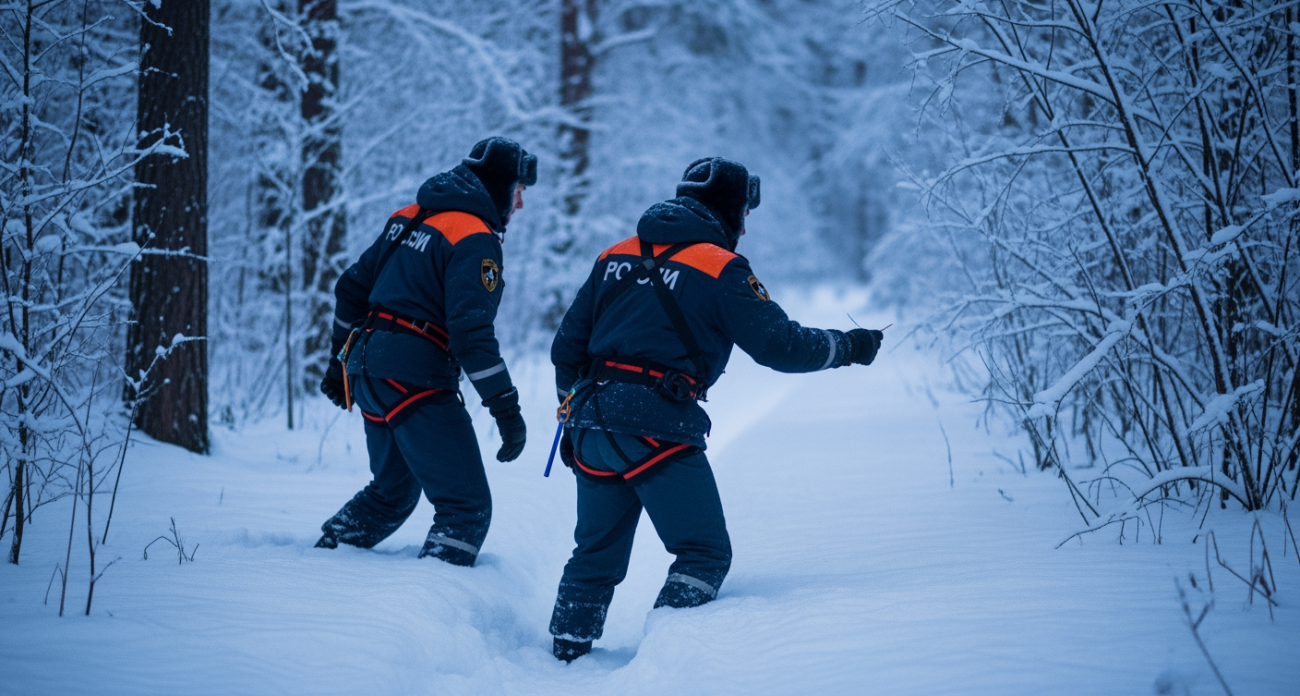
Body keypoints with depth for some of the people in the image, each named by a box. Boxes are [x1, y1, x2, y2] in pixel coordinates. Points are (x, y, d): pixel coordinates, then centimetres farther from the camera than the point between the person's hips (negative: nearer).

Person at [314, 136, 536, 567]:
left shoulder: (410, 218, 14)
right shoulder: (473, 239, -12)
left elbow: (352, 288, 20)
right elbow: (471, 331, -22)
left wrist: (342, 361, 29)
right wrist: (505, 406, -21)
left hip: (369, 370, 9)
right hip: (417, 382, -9)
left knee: (392, 491, 27)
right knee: (468, 506, -7)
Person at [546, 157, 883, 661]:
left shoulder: (616, 257, 16)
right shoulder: (720, 269, -4)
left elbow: (568, 346, 19)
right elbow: (780, 344, -5)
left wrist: (577, 408, 30)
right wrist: (848, 347, 9)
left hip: (593, 426, 7)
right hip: (659, 431, -7)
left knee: (597, 553, 20)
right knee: (705, 553, 2)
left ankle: (568, 654, 22)